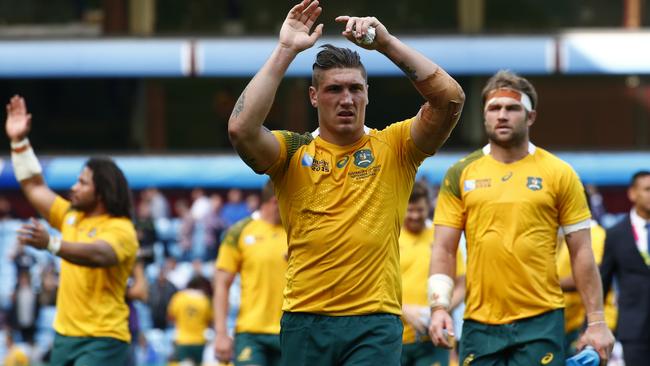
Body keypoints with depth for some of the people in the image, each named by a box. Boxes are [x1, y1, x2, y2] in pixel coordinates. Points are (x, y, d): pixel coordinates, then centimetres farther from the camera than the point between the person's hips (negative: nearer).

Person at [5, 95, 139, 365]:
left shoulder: (121, 230, -13)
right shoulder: (71, 217, 12)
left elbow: (98, 254, -34)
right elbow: (34, 188, 21)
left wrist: (50, 243, -50)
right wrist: (19, 142, 14)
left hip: (102, 342, -9)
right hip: (65, 335, 9)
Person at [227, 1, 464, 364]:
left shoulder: (393, 147, 6)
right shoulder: (293, 152, 6)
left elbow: (451, 99, -7)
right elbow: (241, 128, -13)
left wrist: (387, 43, -11)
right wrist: (286, 51, -11)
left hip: (374, 323, -1)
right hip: (305, 321, 1)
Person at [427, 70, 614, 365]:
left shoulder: (559, 174, 3)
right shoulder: (461, 174, 7)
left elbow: (581, 252, 3)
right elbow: (444, 250, 7)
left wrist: (596, 322, -2)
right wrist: (439, 307, -6)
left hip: (541, 321, -2)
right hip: (479, 323, 2)